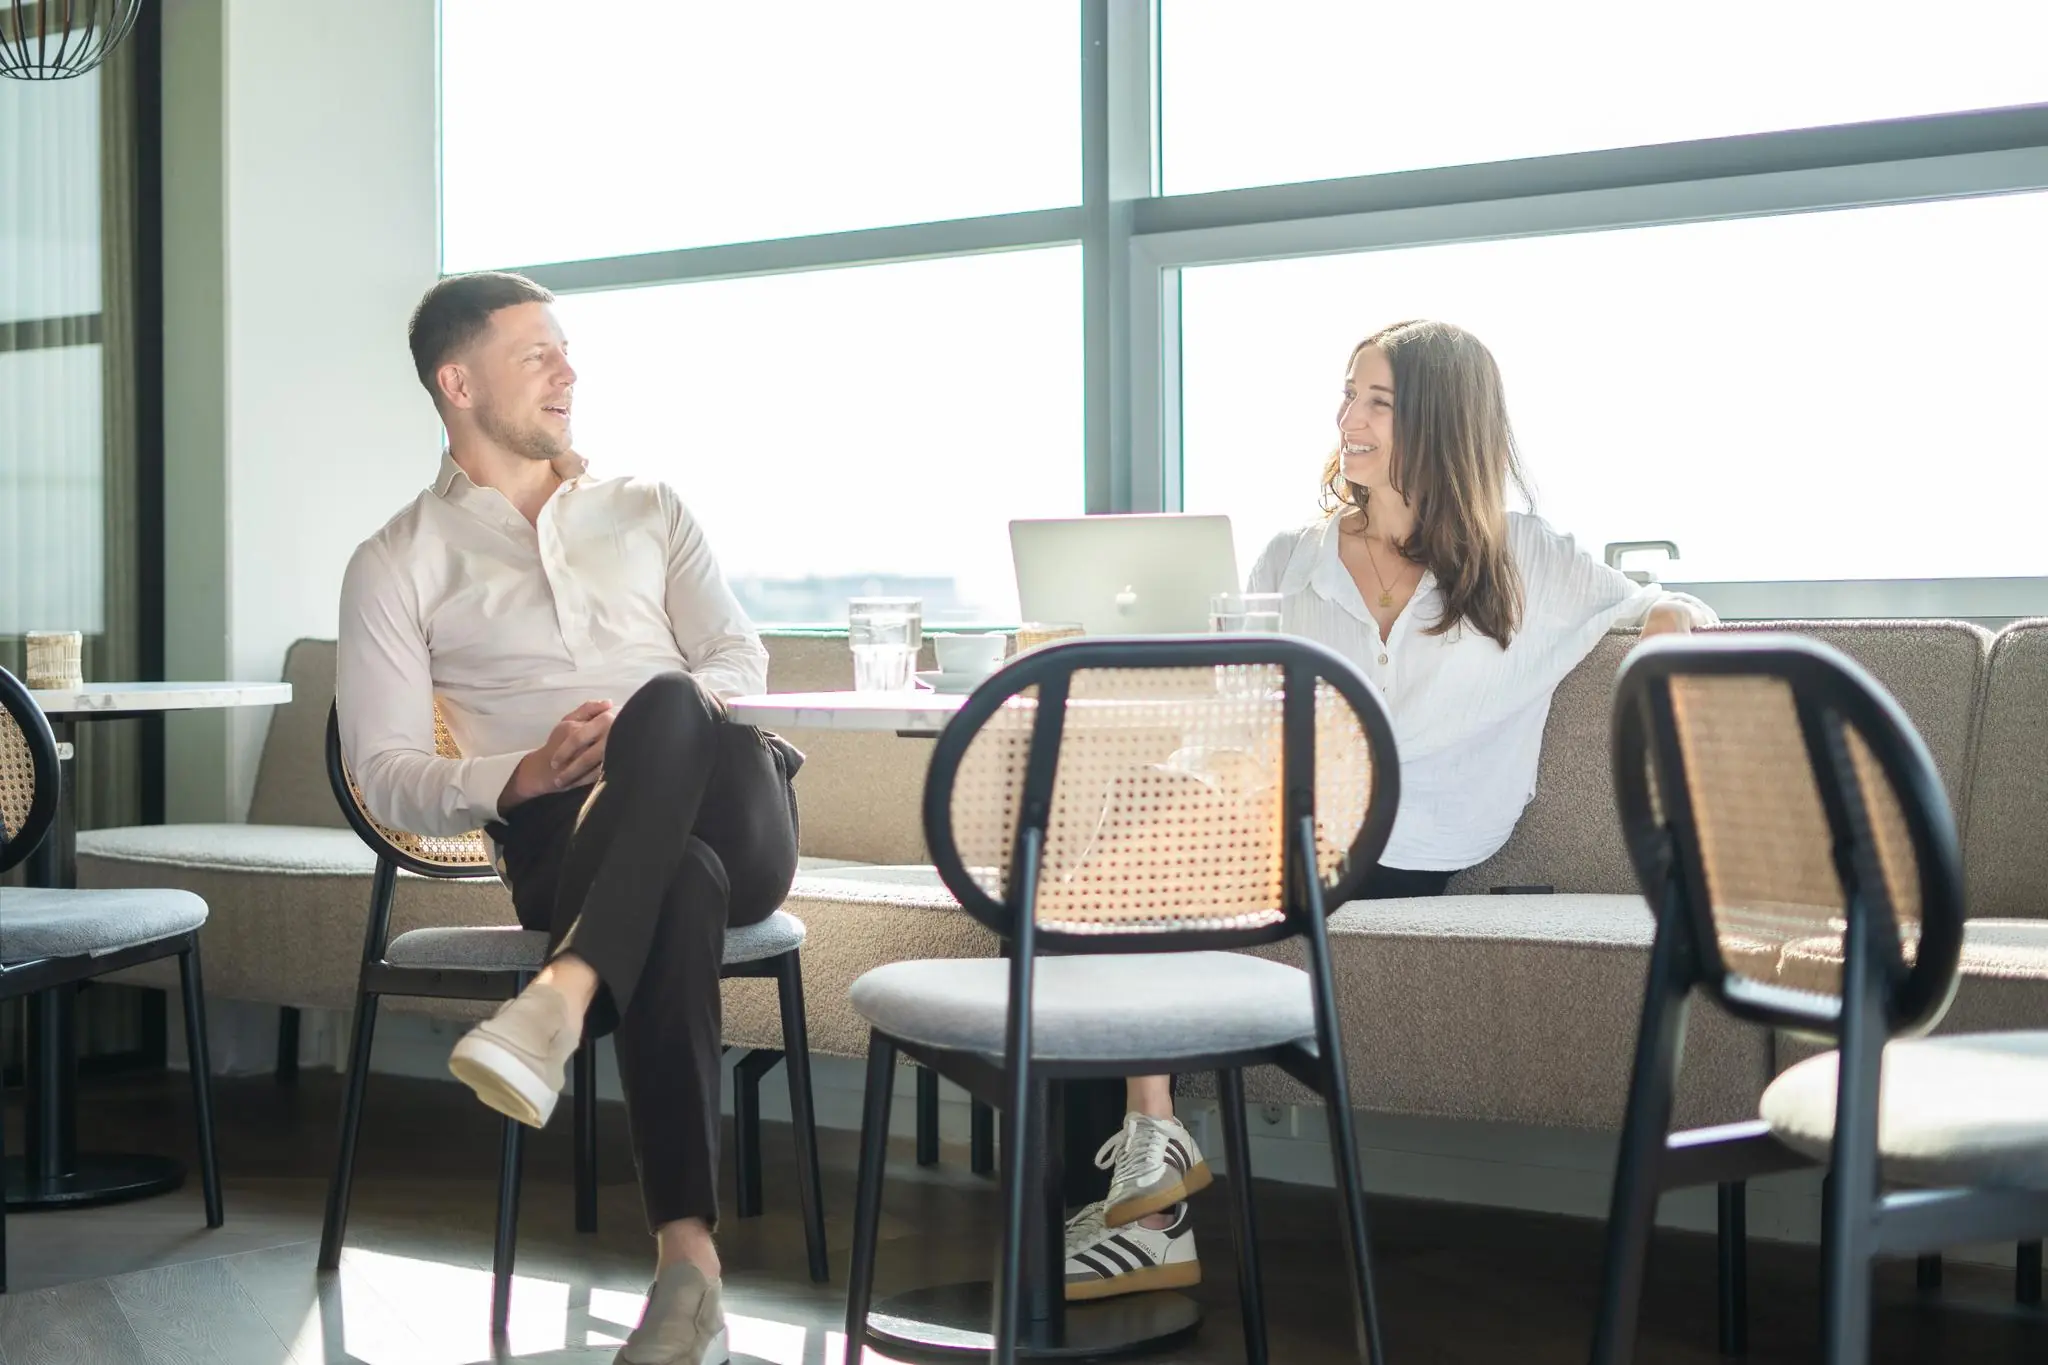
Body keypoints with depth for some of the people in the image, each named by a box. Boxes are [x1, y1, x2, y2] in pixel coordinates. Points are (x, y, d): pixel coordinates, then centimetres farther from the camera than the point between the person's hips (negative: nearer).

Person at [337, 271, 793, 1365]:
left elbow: (742, 661, 11)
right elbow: (385, 775, 6)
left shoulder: (647, 511, 23)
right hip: (568, 842, -2)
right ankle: (687, 1258, -47)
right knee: (680, 885, -41)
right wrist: (522, 775, -14)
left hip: (726, 810, 2)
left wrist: (639, 733, -11)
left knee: (665, 704, -35)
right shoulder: (397, 565, 14)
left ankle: (560, 999, -50)